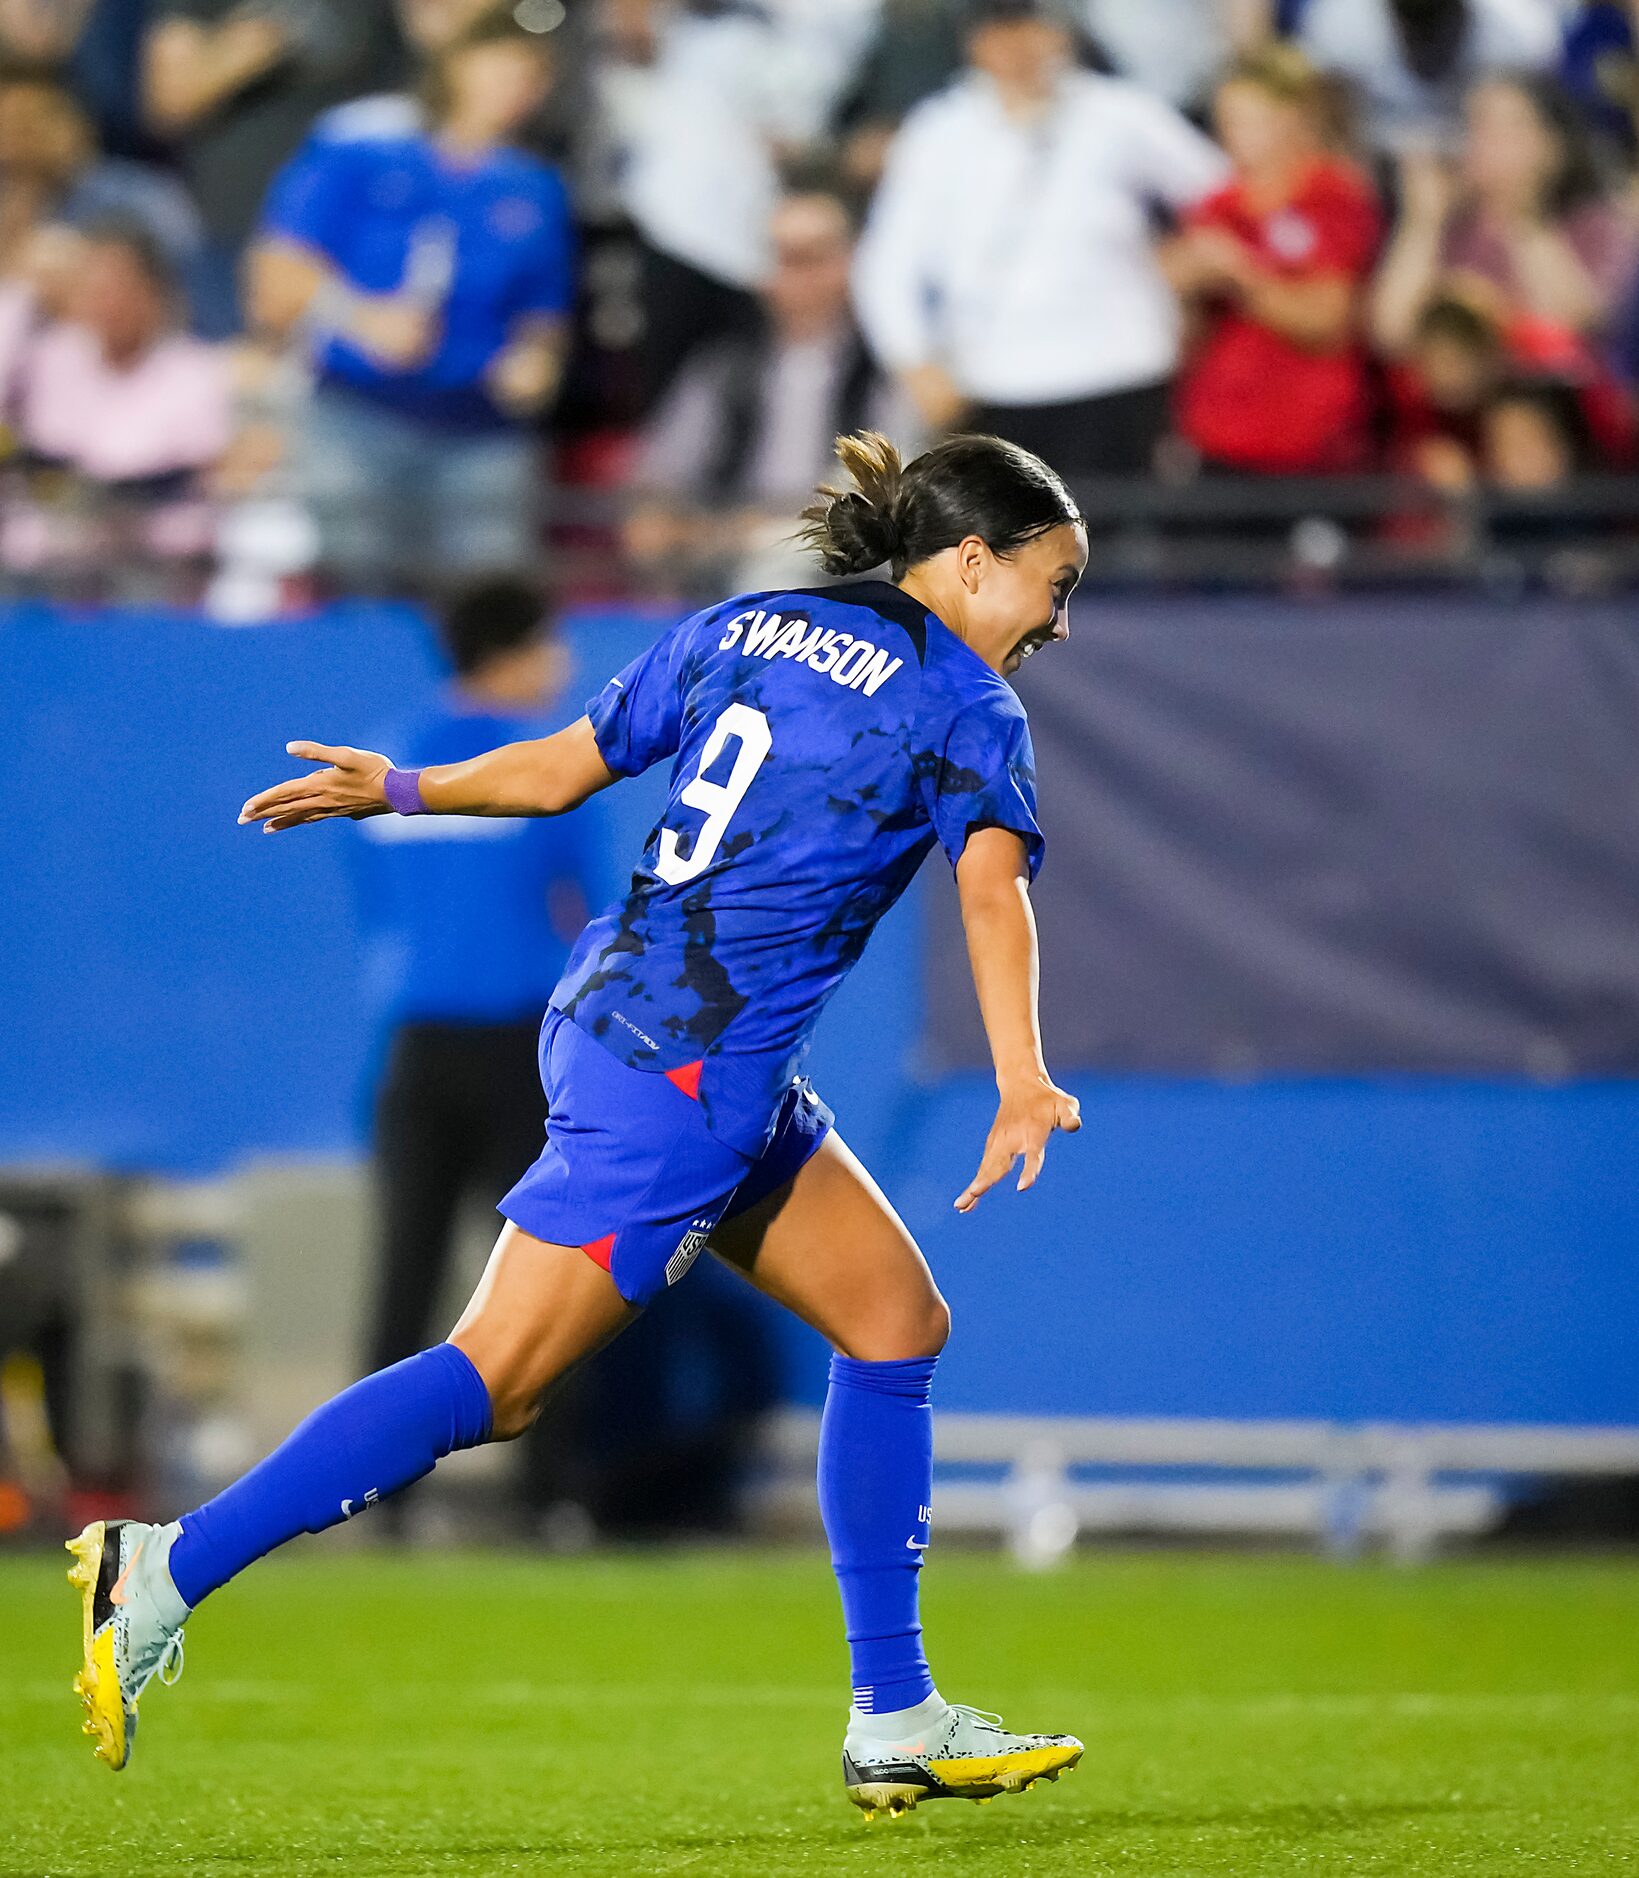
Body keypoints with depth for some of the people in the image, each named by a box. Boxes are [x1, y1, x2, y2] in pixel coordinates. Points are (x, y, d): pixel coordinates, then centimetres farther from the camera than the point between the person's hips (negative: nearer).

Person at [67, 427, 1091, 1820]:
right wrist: (1023, 1083, -34)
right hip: (689, 1066, -9)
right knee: (496, 1380, -9)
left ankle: (896, 1724, 12)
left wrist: (395, 788, 35)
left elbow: (559, 768, 19)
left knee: (897, 1321, 12)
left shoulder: (734, 632, 15)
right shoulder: (967, 706, -5)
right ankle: (167, 1576, -9)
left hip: (618, 1012, 9)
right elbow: (993, 888, -22)